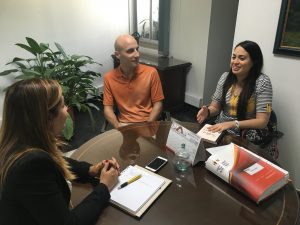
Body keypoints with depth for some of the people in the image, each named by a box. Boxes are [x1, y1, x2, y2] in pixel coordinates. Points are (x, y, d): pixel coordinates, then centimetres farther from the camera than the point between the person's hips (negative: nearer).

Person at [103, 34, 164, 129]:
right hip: (124, 124, 1)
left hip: (148, 123, -1)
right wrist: (118, 126, -16)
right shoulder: (109, 78, -3)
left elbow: (158, 104, -4)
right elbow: (108, 108, 0)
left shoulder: (151, 73, -8)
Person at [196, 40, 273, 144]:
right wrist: (207, 112, -15)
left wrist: (231, 124, -25)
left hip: (246, 139, -4)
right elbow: (215, 107, 8)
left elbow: (262, 121, -15)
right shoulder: (225, 77, 0)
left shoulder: (262, 82, -14)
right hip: (220, 131, 5)